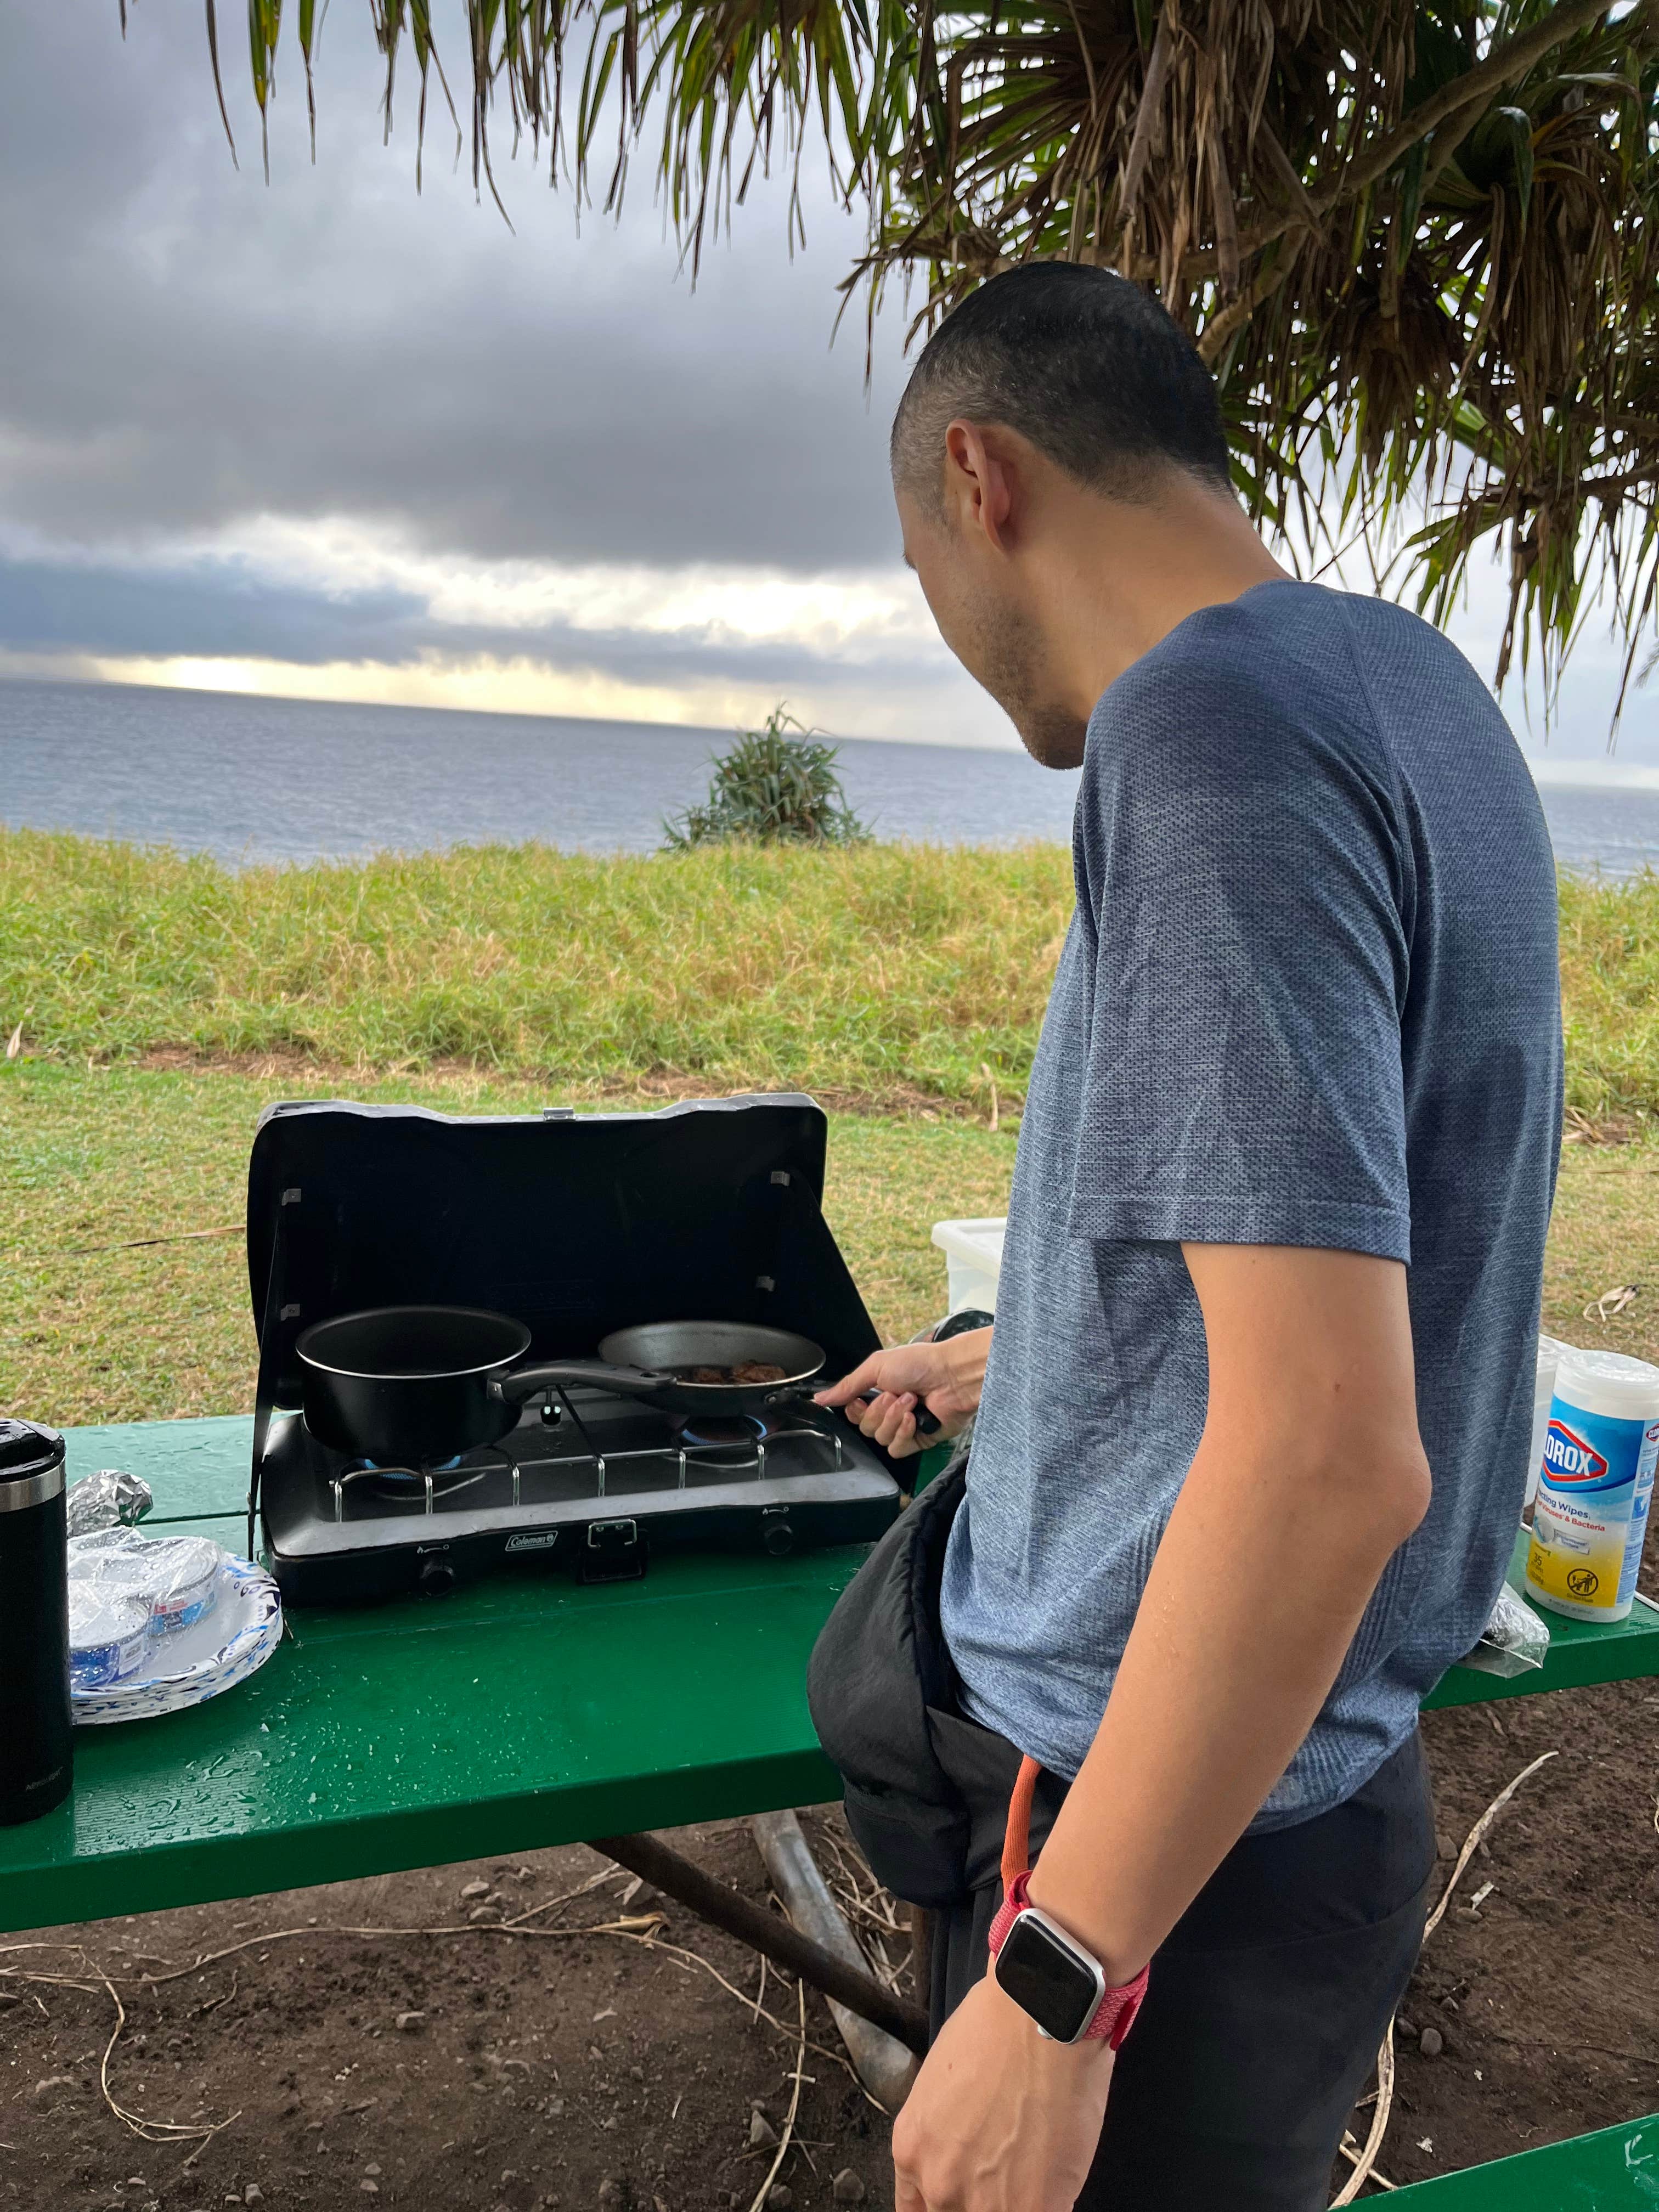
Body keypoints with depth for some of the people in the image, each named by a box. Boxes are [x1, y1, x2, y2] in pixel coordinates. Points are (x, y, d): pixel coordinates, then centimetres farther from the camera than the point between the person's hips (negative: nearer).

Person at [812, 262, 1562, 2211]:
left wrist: (1050, 1989, -22)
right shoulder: (1412, 683, 8)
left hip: (1180, 1825, -9)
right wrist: (1005, 1362, 30)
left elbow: (1329, 1451, -30)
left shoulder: (1212, 717, -23)